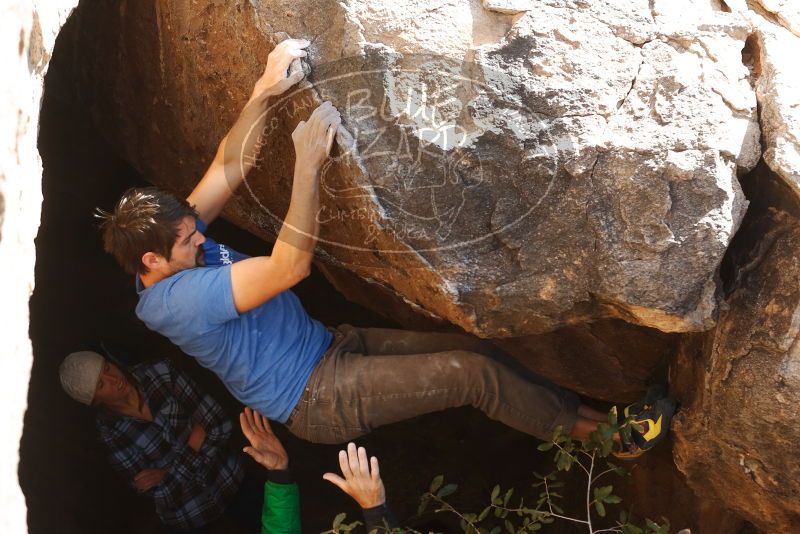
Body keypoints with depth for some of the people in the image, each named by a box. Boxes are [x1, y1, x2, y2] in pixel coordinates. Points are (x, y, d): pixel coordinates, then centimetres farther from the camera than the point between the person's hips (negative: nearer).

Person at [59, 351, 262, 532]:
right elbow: (164, 495, -17)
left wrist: (167, 472, -19)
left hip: (228, 478, 2)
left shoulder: (160, 373, -16)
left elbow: (219, 424, -16)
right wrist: (196, 438, -21)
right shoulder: (110, 434, -18)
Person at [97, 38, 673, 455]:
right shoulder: (177, 298, -29)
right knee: (474, 374, -12)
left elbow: (230, 166, -1)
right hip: (317, 399, -9)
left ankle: (563, 401, 16)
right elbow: (291, 266, -34)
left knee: (474, 349, 2)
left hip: (330, 345, 9)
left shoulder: (171, 238, -2)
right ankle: (582, 427, 7)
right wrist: (309, 162, -34)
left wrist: (265, 89, -15)